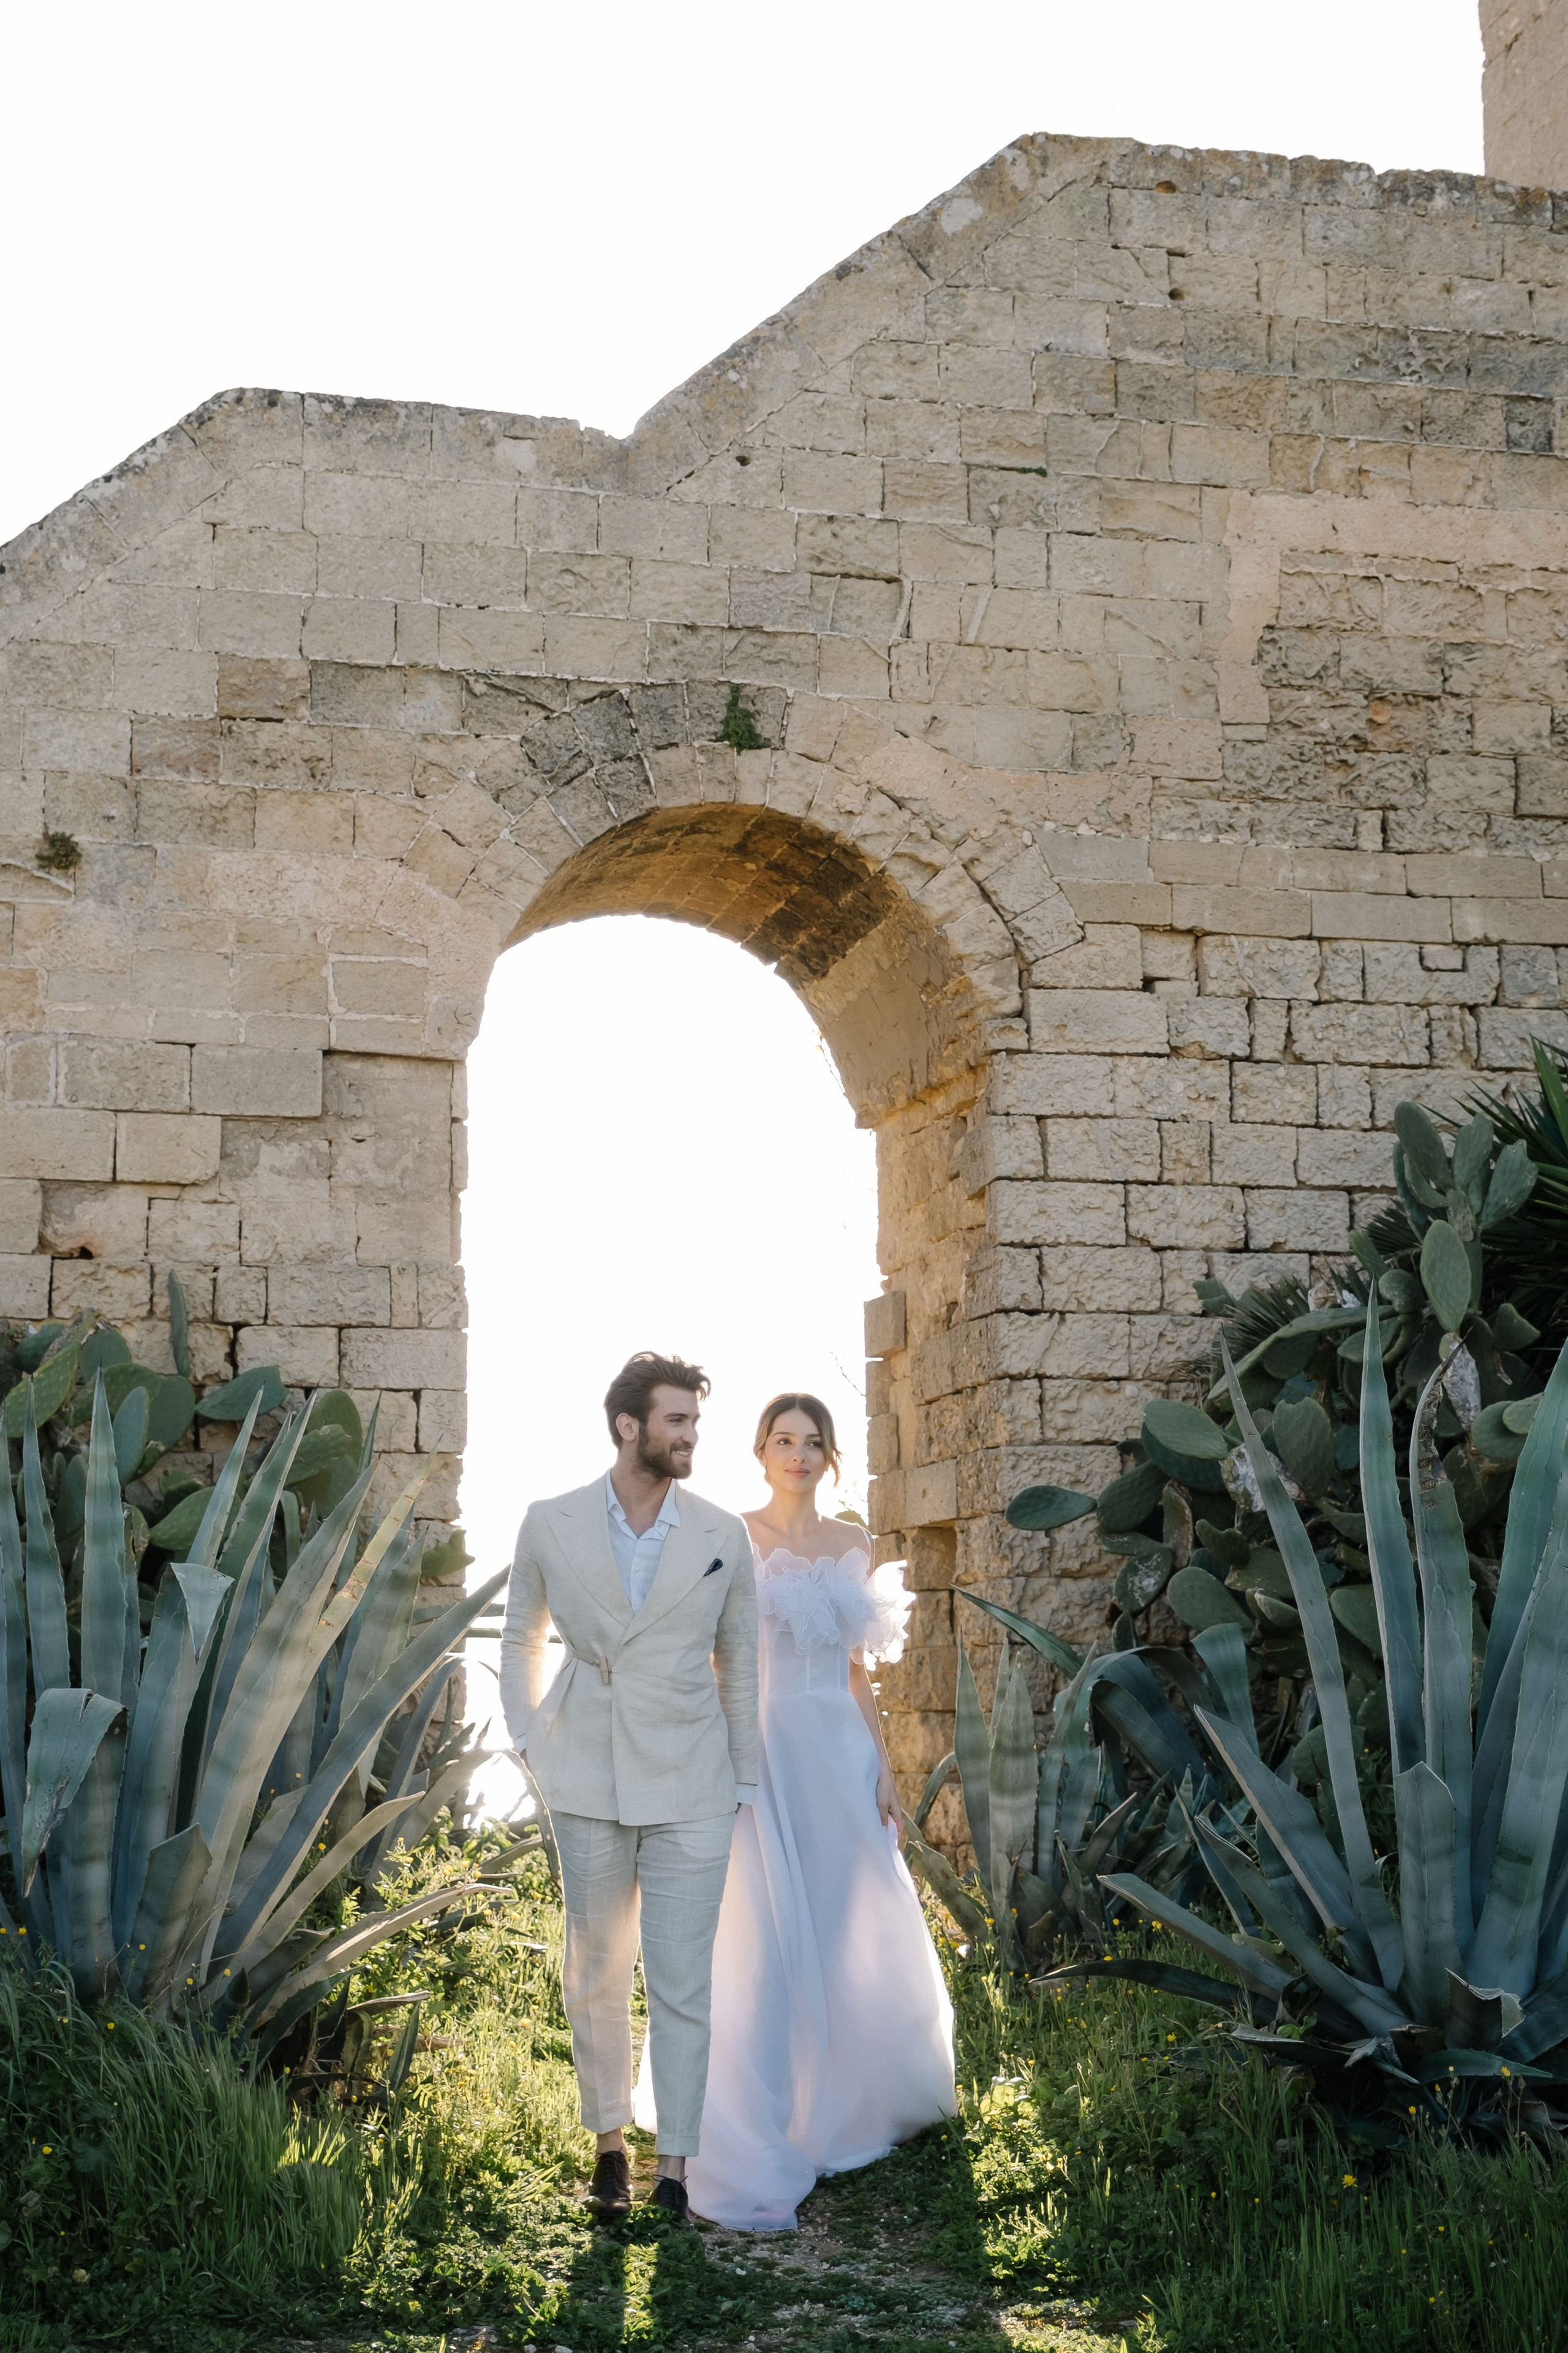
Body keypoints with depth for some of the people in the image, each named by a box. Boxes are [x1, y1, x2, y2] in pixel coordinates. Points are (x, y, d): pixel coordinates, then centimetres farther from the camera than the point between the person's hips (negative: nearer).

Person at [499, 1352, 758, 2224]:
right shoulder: (551, 1526, -1)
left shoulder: (723, 1536, -2)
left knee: (682, 1984, -2)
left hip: (691, 1793, -1)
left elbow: (740, 1663, 7)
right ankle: (610, 2142, 27)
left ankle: (676, 2164, 6)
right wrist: (530, 1742, 5)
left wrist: (744, 1785, 7)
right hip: (588, 1790, 1)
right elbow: (523, 1640, 14)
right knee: (596, 1978, 12)